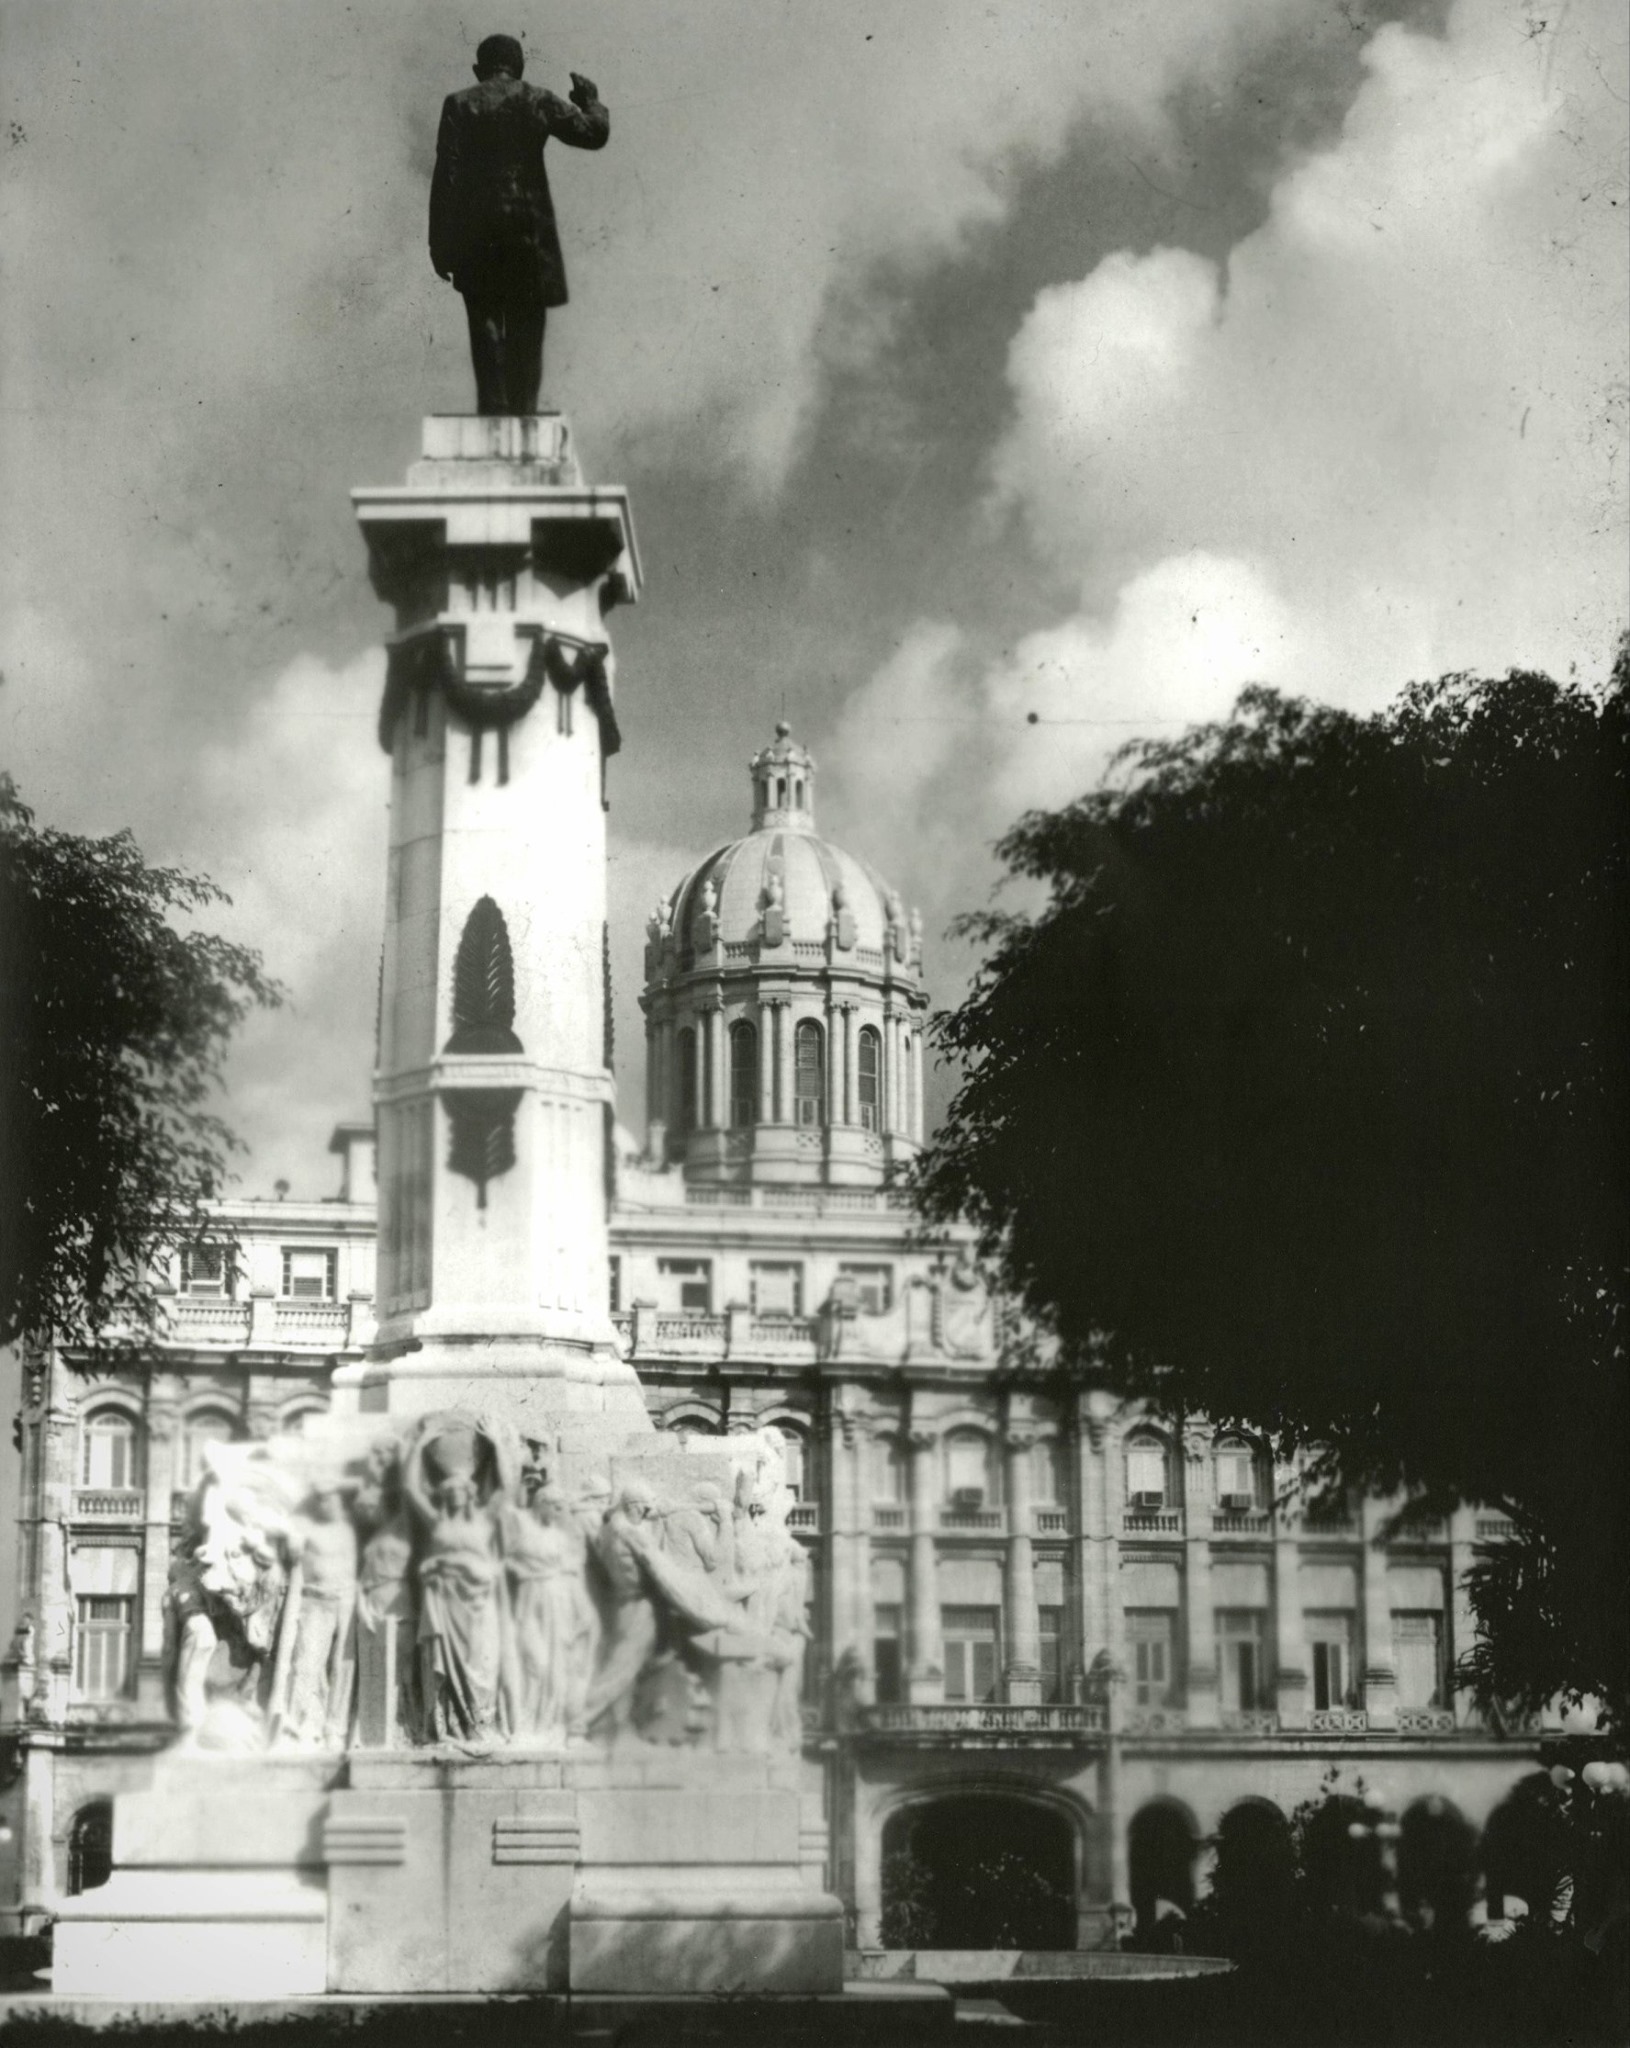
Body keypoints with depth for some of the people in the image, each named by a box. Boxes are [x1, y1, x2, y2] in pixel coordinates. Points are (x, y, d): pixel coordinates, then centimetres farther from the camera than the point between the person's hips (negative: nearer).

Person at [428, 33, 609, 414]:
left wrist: (440, 241, -2)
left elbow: (445, 175, -3)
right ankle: (523, 414, 2)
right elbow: (593, 134, 4)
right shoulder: (538, 102, 2)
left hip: (475, 233, 0)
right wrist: (589, 100, 25)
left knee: (484, 326, 4)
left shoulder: (459, 104, 2)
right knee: (525, 332, 6)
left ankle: (492, 411, -6)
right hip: (529, 229, 0)